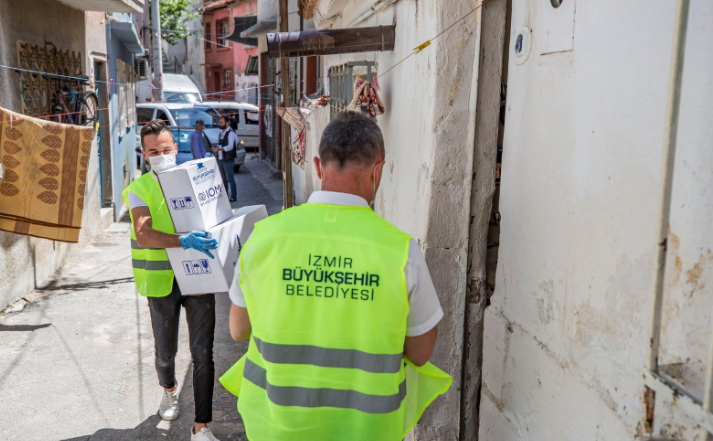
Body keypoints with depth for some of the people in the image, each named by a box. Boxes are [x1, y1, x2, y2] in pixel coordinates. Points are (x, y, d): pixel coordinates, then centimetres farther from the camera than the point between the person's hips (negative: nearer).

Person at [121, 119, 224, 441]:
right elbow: (143, 235, -20)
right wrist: (182, 241, -36)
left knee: (202, 354, 1)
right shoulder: (139, 189, -4)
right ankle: (170, 390, 49)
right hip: (162, 280, -1)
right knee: (165, 352, 15)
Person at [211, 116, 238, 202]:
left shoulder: (230, 133, -11)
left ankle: (233, 197, 0)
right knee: (223, 179, 13)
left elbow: (230, 146, -21)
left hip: (228, 160, -8)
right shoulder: (221, 133, 16)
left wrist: (219, 149, -33)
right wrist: (215, 148, 2)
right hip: (220, 159, 8)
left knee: (230, 179, -5)